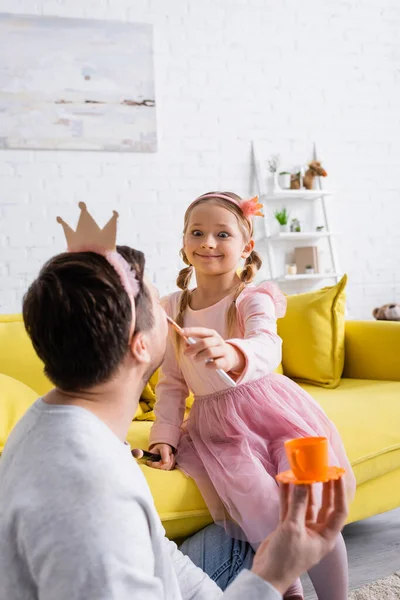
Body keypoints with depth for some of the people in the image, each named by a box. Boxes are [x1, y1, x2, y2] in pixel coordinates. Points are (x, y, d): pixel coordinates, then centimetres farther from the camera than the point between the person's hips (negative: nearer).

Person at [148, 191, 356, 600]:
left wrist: (231, 354, -53)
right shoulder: (173, 309, 3)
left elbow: (268, 348, -31)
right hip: (217, 428, 2)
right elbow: (171, 383, 9)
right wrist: (164, 437, -2)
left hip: (271, 411, -2)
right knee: (270, 518, -18)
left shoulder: (254, 299, -9)